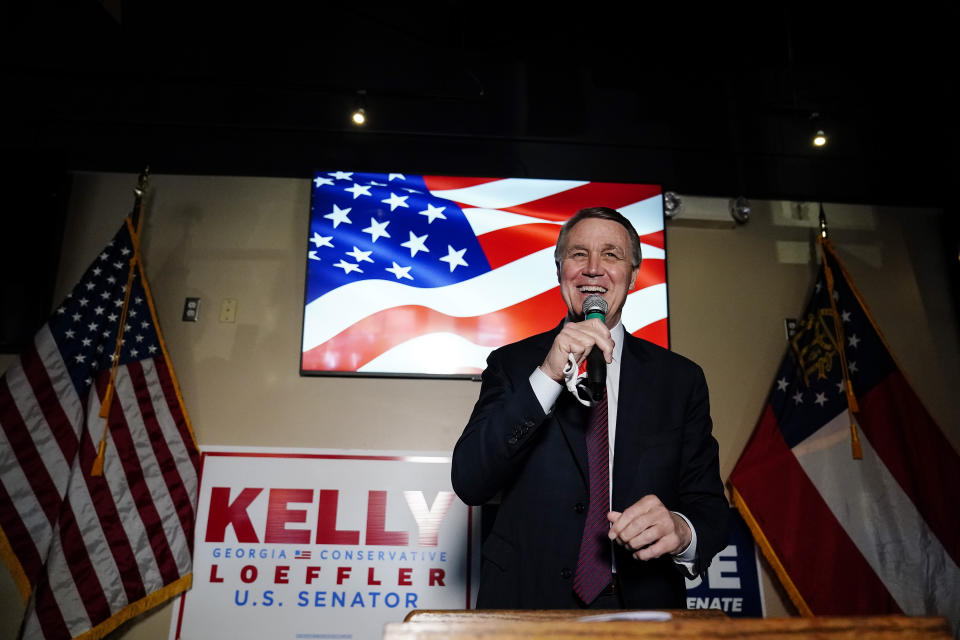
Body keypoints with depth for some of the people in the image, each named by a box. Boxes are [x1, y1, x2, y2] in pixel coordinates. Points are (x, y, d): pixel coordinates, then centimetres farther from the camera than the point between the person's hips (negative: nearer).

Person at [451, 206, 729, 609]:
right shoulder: (512, 364, -2)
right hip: (527, 604, -2)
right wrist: (546, 378, -23)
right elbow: (468, 484, -13)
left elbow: (709, 505, 0)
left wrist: (682, 531, -23)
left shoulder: (680, 379, 1)